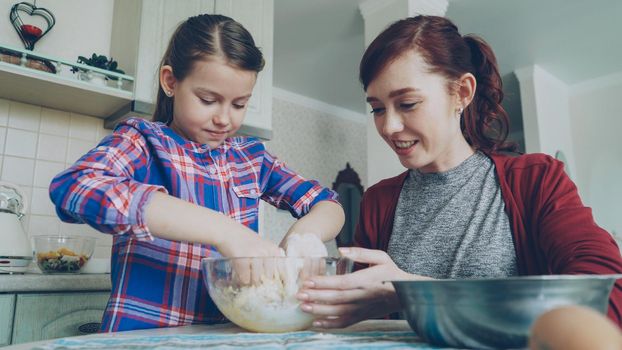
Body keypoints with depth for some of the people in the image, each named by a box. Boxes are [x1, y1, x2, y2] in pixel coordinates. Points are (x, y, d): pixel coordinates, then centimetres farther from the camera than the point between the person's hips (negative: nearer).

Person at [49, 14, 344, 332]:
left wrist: (302, 235, -15)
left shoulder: (251, 155, 7)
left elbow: (329, 205, 8)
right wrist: (222, 230, -30)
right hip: (143, 334, -3)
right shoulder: (141, 140, -4)